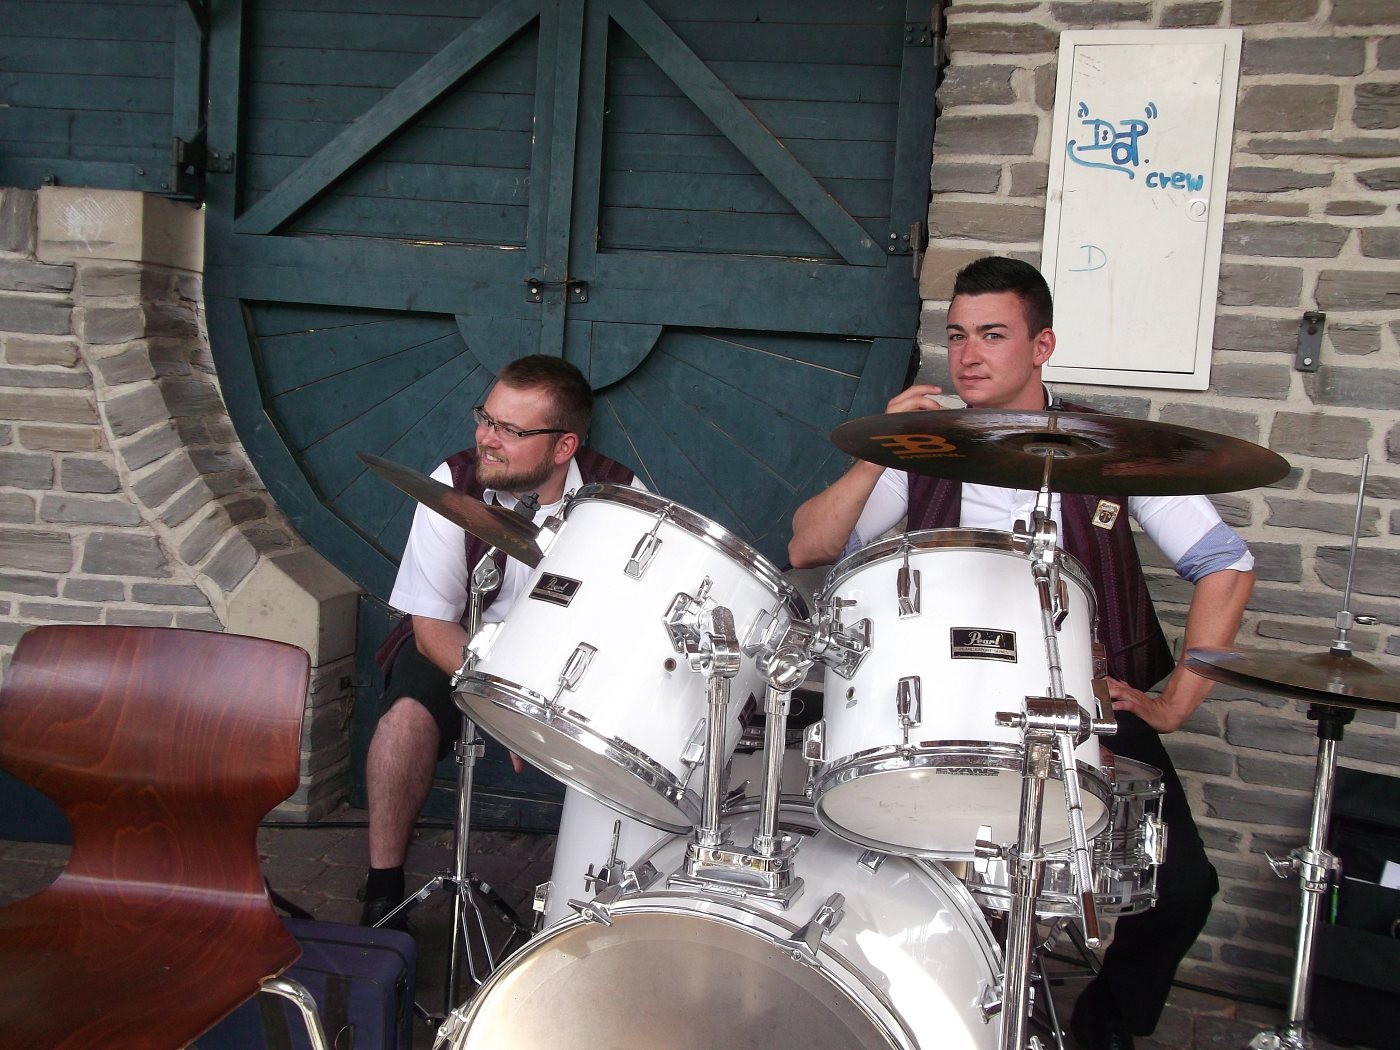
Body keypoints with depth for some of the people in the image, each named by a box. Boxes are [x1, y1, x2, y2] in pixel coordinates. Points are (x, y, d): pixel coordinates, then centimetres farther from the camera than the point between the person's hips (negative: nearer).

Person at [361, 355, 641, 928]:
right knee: (409, 712, -29)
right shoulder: (454, 484, -18)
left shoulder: (619, 496, -18)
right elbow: (432, 625, -17)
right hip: (462, 651, 0)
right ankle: (383, 892, -10)